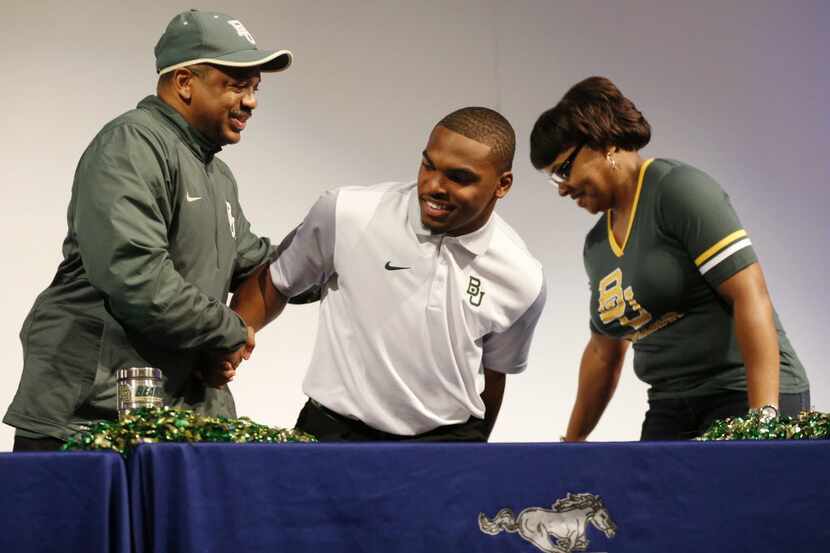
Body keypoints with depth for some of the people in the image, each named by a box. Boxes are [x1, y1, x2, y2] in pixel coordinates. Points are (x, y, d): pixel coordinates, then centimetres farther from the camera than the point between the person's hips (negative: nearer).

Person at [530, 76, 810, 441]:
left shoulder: (678, 190, -8)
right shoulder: (596, 246, 15)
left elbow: (750, 295, -16)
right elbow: (604, 351, 26)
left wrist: (764, 416, -23)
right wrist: (573, 440, 28)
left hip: (743, 396, -7)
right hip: (670, 409, 7)